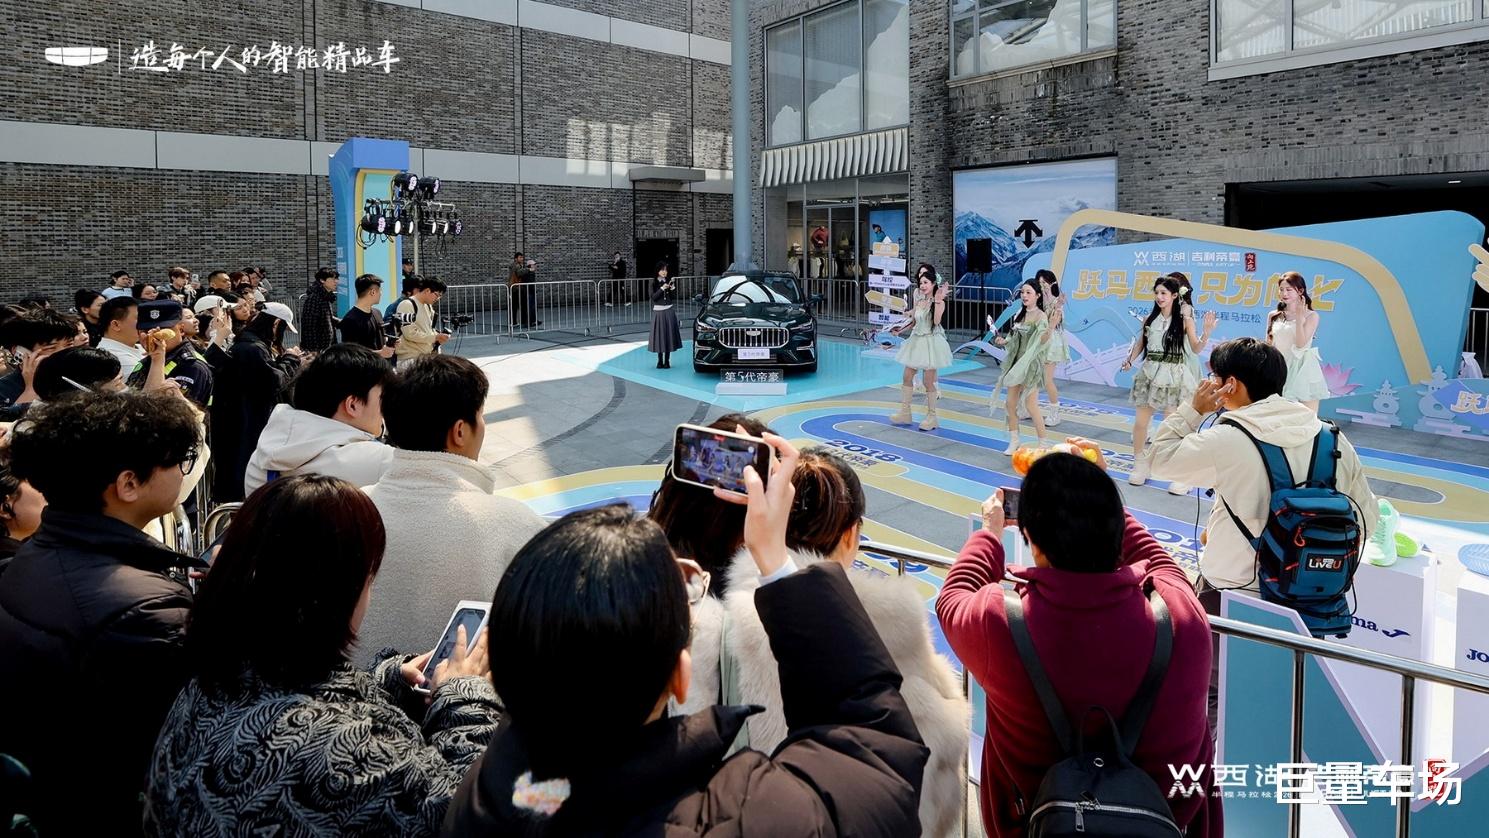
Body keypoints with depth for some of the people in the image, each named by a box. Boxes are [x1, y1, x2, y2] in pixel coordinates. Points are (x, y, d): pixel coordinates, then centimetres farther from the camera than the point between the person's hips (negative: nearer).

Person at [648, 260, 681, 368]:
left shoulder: (670, 282, 6)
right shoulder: (654, 283, 1)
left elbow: (674, 298, 5)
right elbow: (653, 297, -9)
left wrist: (672, 289, -12)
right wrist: (662, 289, -19)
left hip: (669, 311, 2)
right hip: (658, 311, -2)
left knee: (669, 334, 1)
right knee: (659, 335, -1)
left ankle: (667, 361, 8)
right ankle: (660, 361, 9)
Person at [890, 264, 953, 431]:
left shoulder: (939, 302, -9)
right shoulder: (918, 299, 8)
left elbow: (936, 321, -27)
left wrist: (938, 301, -31)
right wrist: (901, 329, 5)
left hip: (930, 342, -7)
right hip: (916, 340, 7)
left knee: (928, 381, -4)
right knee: (907, 377, 8)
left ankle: (931, 417, 8)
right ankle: (905, 413, 18)